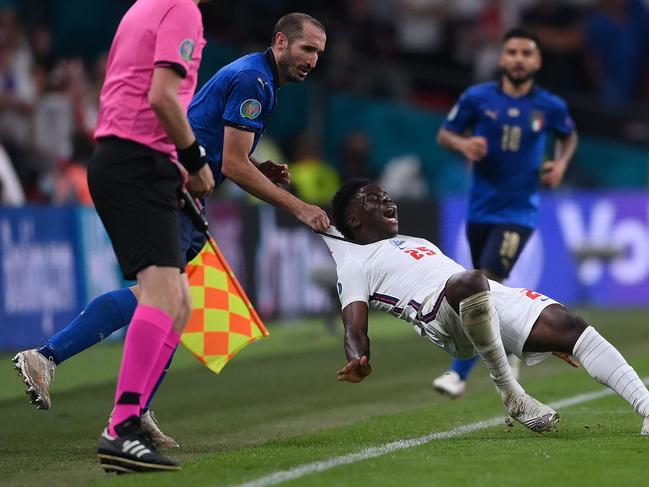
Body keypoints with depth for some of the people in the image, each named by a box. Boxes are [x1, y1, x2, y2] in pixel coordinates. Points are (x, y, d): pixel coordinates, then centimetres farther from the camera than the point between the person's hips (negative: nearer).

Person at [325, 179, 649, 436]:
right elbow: (355, 328, 1)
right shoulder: (354, 263, 16)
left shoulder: (419, 244, 40)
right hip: (436, 311, -8)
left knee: (567, 325, -13)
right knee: (471, 281, -40)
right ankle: (511, 395, -29)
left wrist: (545, 339, 32)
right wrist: (358, 362, -25)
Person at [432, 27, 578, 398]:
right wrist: (463, 144, -16)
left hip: (519, 212, -3)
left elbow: (569, 136, 17)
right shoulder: (477, 98, -4)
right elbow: (444, 134, 6)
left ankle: (459, 373, -15)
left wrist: (561, 163, -2)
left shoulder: (550, 106, -3)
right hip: (480, 210, 3)